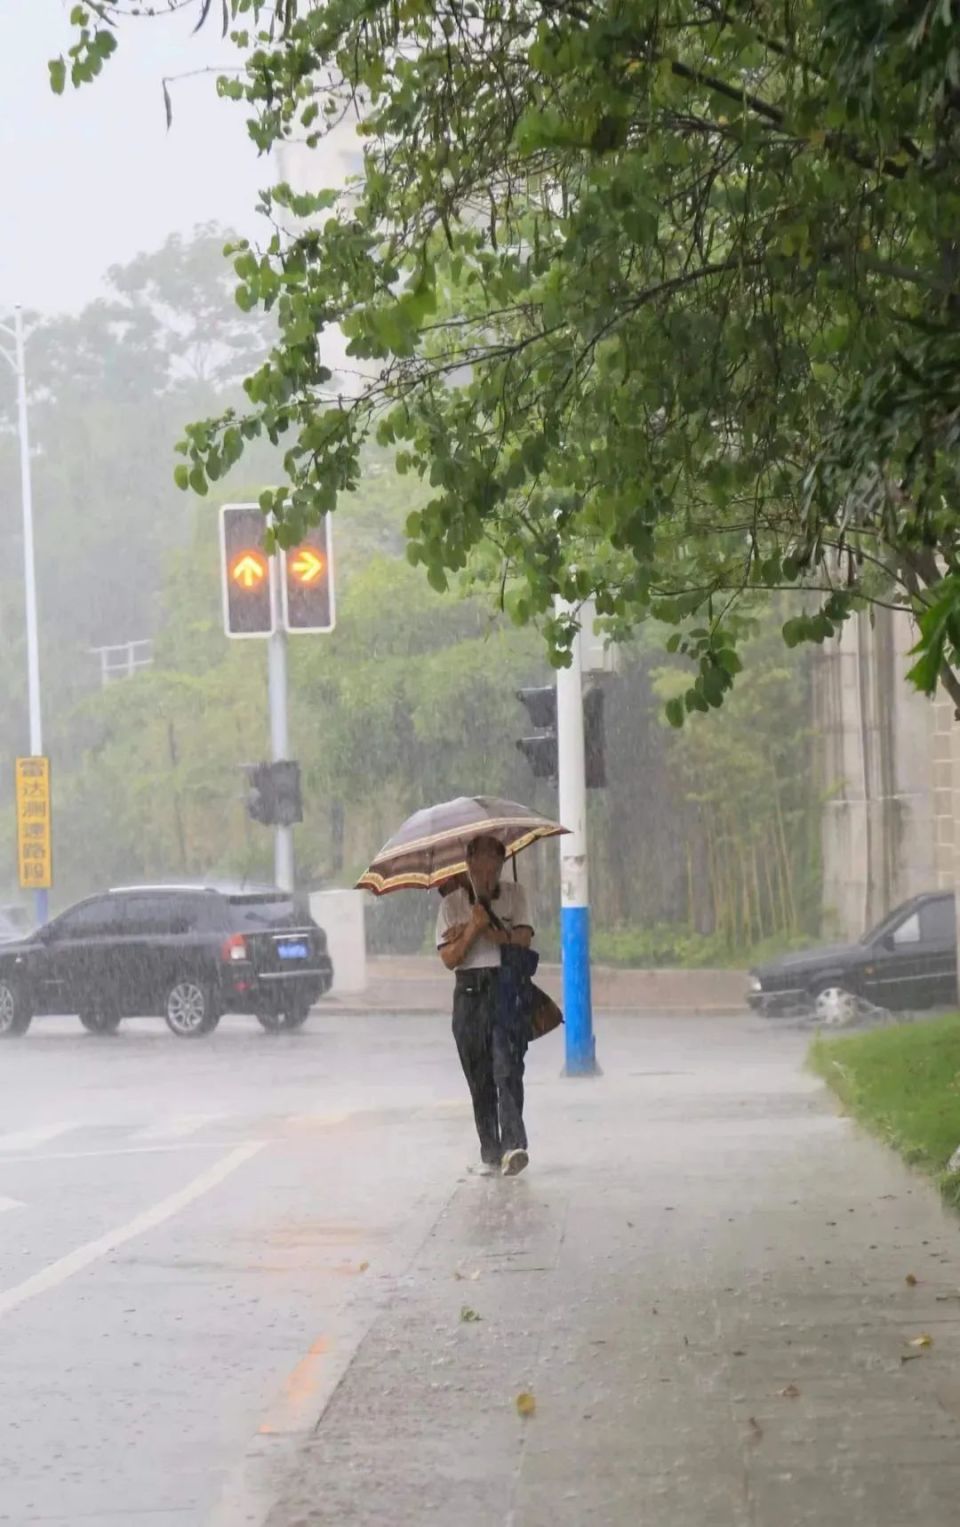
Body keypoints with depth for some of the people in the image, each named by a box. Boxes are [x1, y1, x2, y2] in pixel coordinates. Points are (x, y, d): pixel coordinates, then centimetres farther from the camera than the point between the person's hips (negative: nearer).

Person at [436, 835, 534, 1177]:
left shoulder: (514, 895, 8)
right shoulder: (452, 903, 6)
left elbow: (523, 939, -5)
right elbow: (449, 958, -2)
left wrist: (484, 929, -11)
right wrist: (475, 927, -15)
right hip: (470, 994, 2)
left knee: (507, 1069, -16)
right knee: (479, 1078, 4)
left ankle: (513, 1145, -25)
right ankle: (490, 1154, 11)